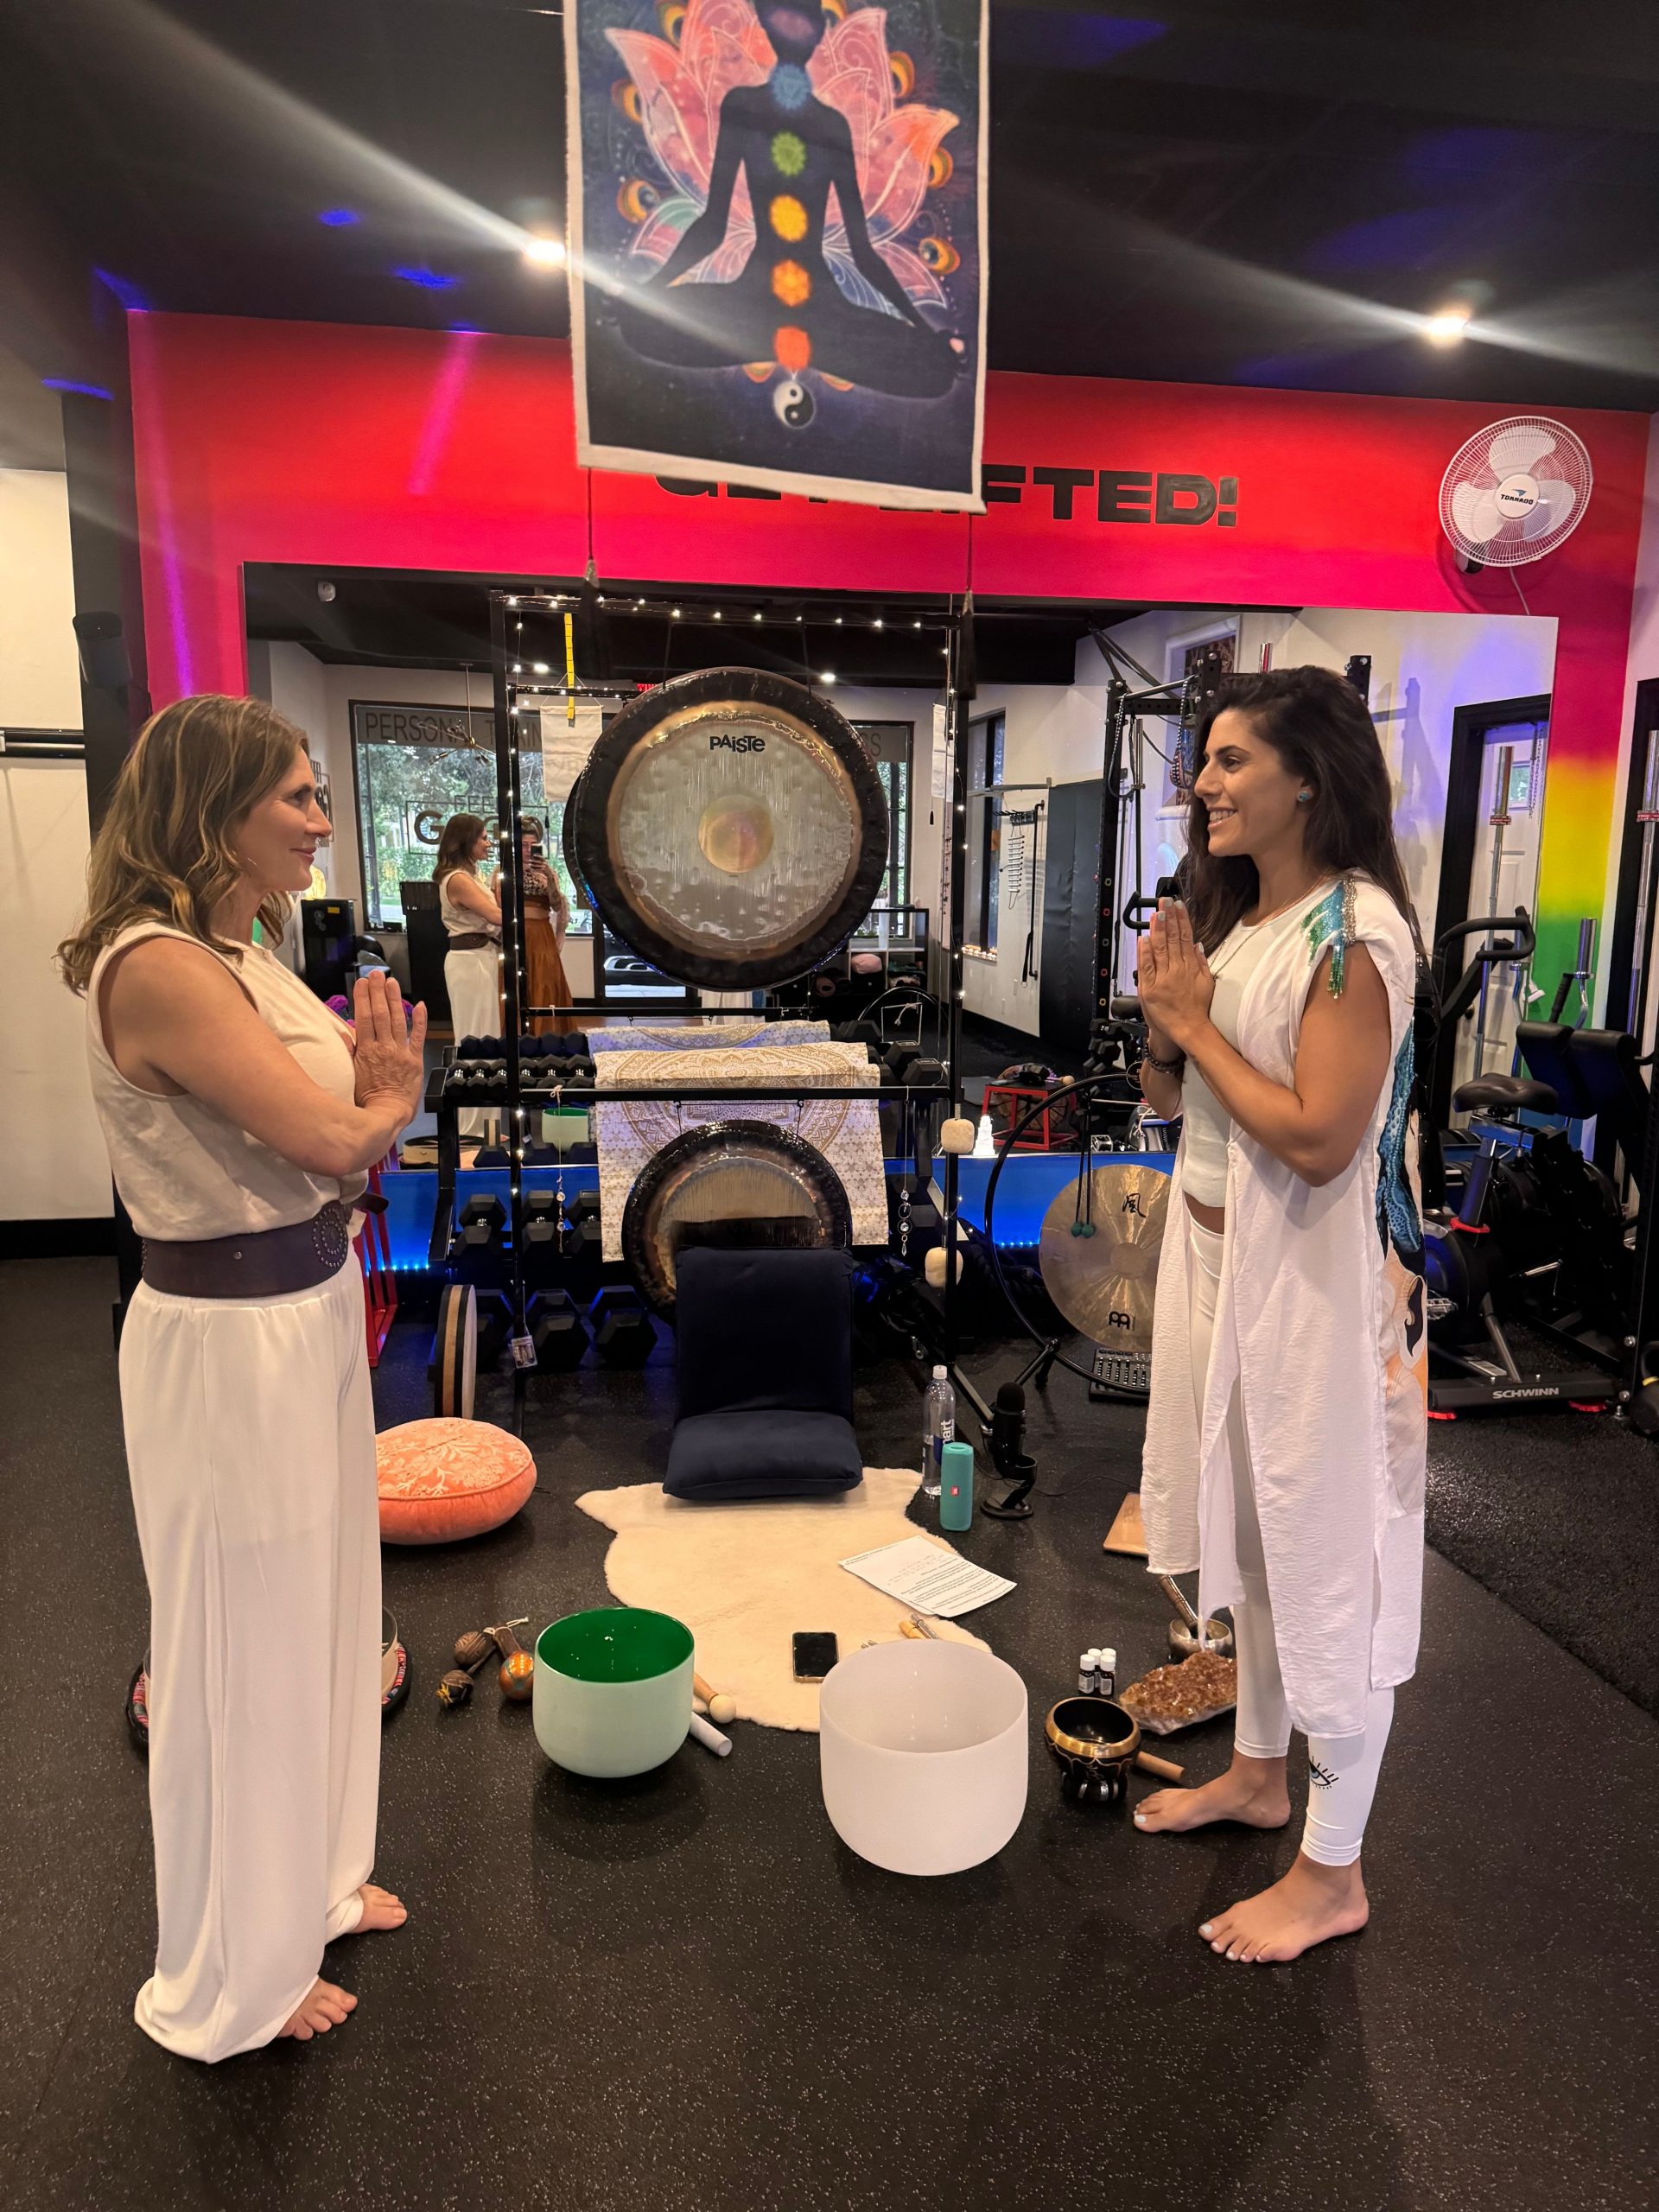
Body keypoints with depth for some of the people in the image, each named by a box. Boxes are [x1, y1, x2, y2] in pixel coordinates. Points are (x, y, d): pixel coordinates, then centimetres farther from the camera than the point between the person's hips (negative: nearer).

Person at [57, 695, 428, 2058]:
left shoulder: (246, 956, 8)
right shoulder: (158, 969, -21)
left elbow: (360, 1144, 9)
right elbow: (328, 1139, -24)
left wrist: (376, 1086, -12)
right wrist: (388, 1097, -3)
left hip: (311, 1316, 10)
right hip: (228, 1341, -9)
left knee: (320, 1613, 23)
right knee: (242, 1647, 9)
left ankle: (307, 1880, 47)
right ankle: (234, 1978, 33)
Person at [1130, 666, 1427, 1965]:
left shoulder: (1355, 931, -18)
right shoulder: (1230, 912, 9)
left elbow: (1319, 1140, -24)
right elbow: (1167, 1097, 13)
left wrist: (1198, 1024, -16)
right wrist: (1164, 1018, -7)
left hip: (1314, 1275, -9)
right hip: (1215, 1252, 9)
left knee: (1328, 1556, 5)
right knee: (1249, 1529, 21)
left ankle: (1333, 1873, 23)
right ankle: (1258, 1772, 42)